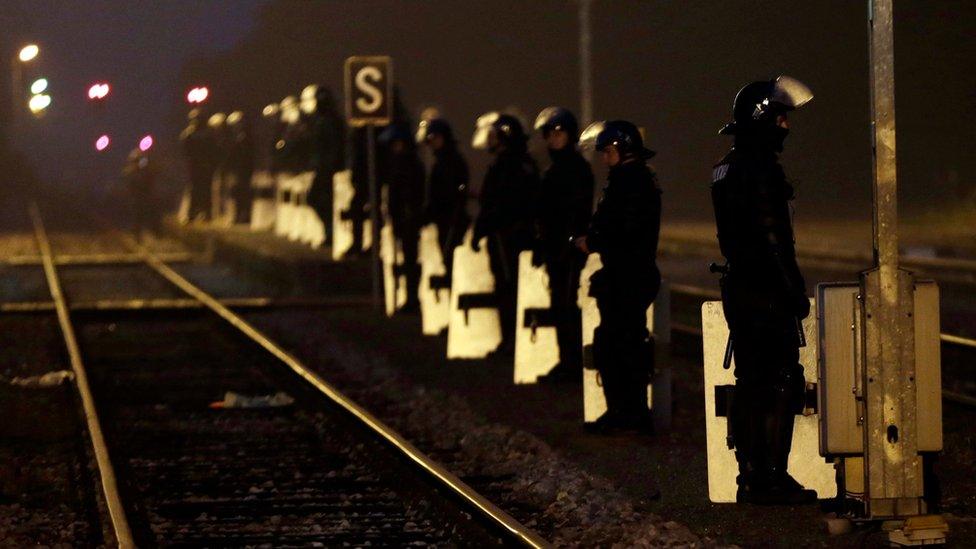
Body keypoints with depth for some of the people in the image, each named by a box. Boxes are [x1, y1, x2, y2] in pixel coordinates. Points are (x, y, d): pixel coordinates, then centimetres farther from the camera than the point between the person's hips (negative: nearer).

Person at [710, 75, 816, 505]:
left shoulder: (724, 169, 14)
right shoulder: (761, 168, -16)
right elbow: (773, 239, -19)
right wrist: (796, 291, -14)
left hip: (737, 288, 10)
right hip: (768, 293, -10)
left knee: (750, 384, 12)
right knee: (782, 384, -6)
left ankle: (750, 477, 15)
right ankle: (773, 478, -7)